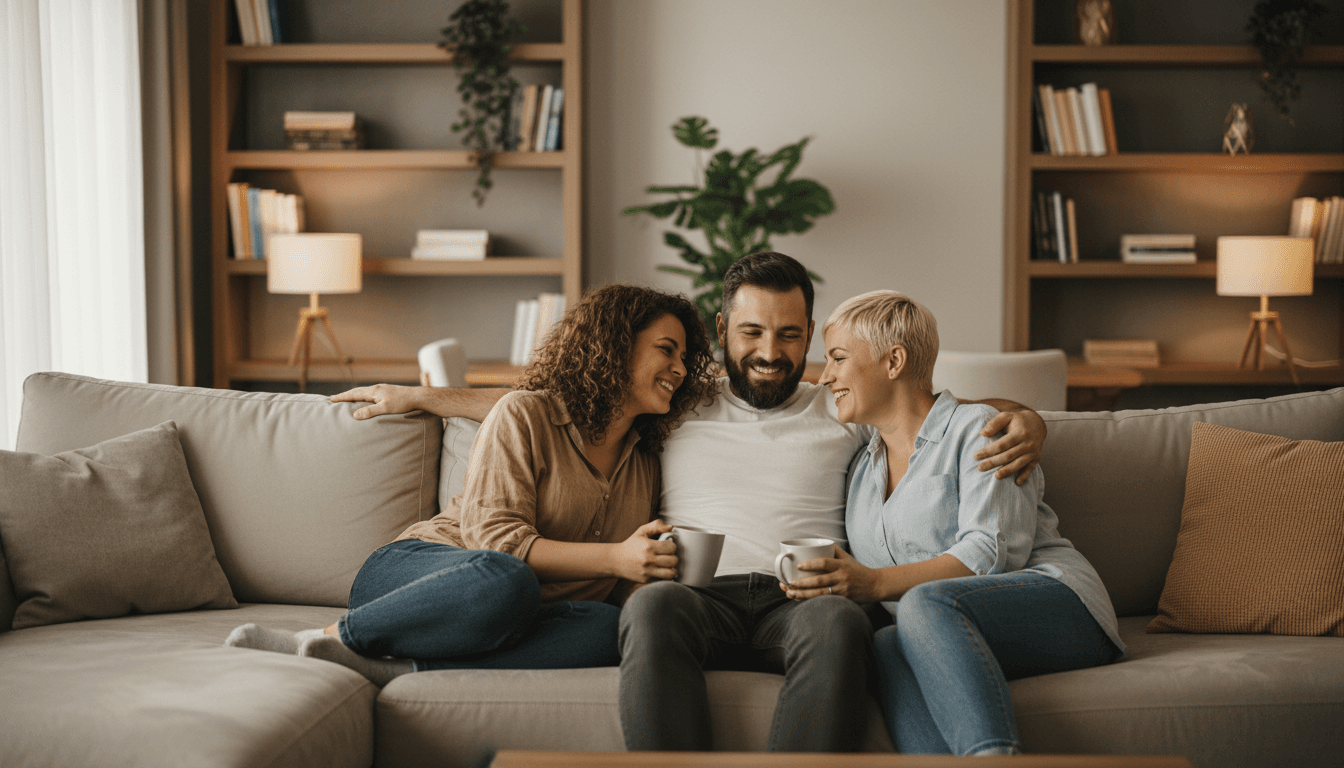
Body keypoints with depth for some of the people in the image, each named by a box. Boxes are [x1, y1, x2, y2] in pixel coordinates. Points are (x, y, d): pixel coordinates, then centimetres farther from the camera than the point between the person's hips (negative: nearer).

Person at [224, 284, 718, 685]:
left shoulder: (645, 462, 18)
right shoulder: (525, 415, -2)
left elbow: (625, 582, 28)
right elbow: (498, 540, -12)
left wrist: (652, 588, 5)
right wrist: (615, 558, -22)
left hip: (515, 618, 5)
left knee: (608, 627, -31)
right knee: (506, 582, -41)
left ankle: (391, 668, -34)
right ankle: (328, 637, -22)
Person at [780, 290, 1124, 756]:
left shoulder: (976, 429, 3)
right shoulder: (860, 468, 25)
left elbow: (993, 552, -11)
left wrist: (874, 583, -19)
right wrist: (828, 589, 1)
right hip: (945, 635, 4)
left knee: (927, 603, -35)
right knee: (887, 645, -31)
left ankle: (994, 754, -51)